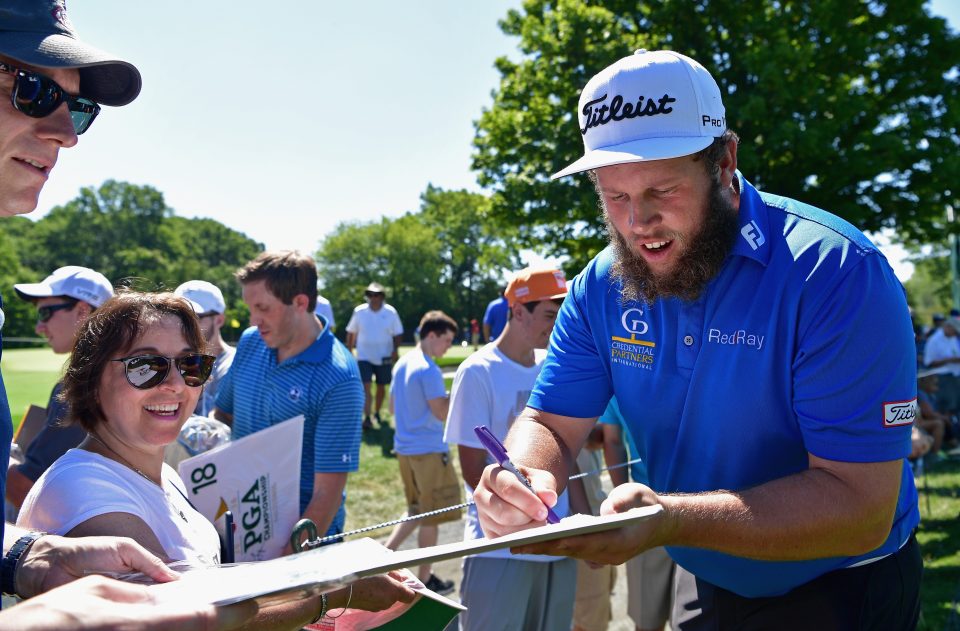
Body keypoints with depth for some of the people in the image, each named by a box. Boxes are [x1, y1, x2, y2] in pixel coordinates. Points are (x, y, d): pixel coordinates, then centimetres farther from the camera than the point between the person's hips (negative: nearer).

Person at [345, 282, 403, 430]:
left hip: (384, 357, 1)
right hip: (364, 357, -1)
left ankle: (377, 413, 32)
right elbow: (351, 332, 5)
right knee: (365, 387, -11)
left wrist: (395, 349, -12)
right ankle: (367, 418, -12)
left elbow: (397, 334, 1)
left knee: (381, 387, 13)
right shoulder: (359, 311, -3)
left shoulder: (391, 312, -5)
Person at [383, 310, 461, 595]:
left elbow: (392, 407, 16)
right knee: (432, 517, 5)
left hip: (405, 449, 9)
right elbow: (442, 412, -19)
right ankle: (425, 578, 14)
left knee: (416, 512, 20)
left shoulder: (401, 364, 9)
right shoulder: (429, 370, -18)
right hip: (429, 451, -9)